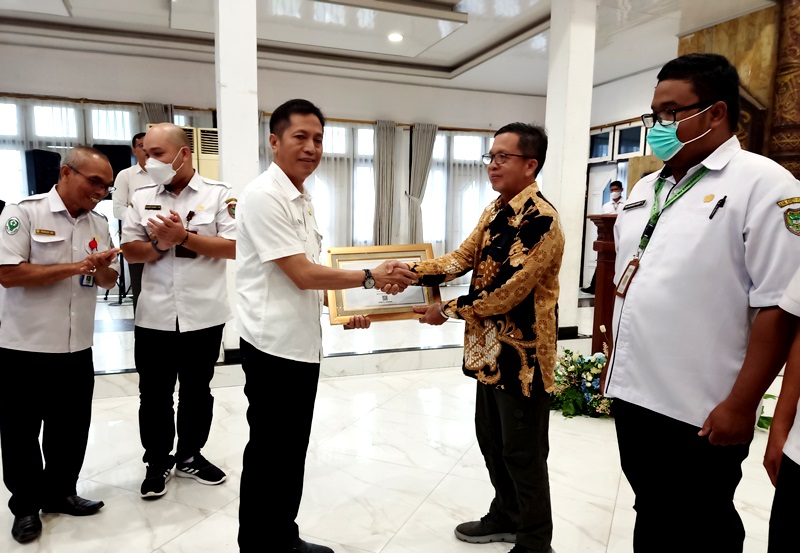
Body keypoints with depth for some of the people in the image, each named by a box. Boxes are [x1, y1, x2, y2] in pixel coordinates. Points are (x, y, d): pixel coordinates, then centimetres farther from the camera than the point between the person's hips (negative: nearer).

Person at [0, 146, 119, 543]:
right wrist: (74, 267, -21)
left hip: (77, 348, 5)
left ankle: (60, 492, 33)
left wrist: (102, 269, -12)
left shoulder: (100, 224, 6)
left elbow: (109, 281, 11)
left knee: (71, 428, 15)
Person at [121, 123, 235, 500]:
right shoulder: (142, 197, 6)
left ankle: (189, 456, 33)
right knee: (154, 393, 11)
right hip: (153, 316, 2)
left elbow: (234, 247, -11)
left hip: (204, 314, -2)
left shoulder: (219, 194, -3)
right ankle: (158, 462, 29)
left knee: (197, 390, 14)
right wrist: (160, 244, -15)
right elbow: (130, 250, 4)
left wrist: (184, 237, -17)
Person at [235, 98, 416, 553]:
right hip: (274, 345, -9)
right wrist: (371, 277, -15)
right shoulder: (264, 195, -16)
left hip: (303, 342, 9)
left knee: (293, 449, 19)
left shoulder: (303, 198, 12)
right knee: (270, 454, 6)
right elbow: (302, 275, -21)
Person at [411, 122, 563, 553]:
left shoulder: (541, 219, -20)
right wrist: (411, 272, -7)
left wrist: (448, 311, -16)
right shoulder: (495, 210, 10)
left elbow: (507, 290, -24)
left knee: (523, 452, 7)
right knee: (491, 441, 21)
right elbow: (463, 257, 6)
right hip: (489, 347, 9)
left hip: (521, 352, -9)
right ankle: (506, 516, 41)